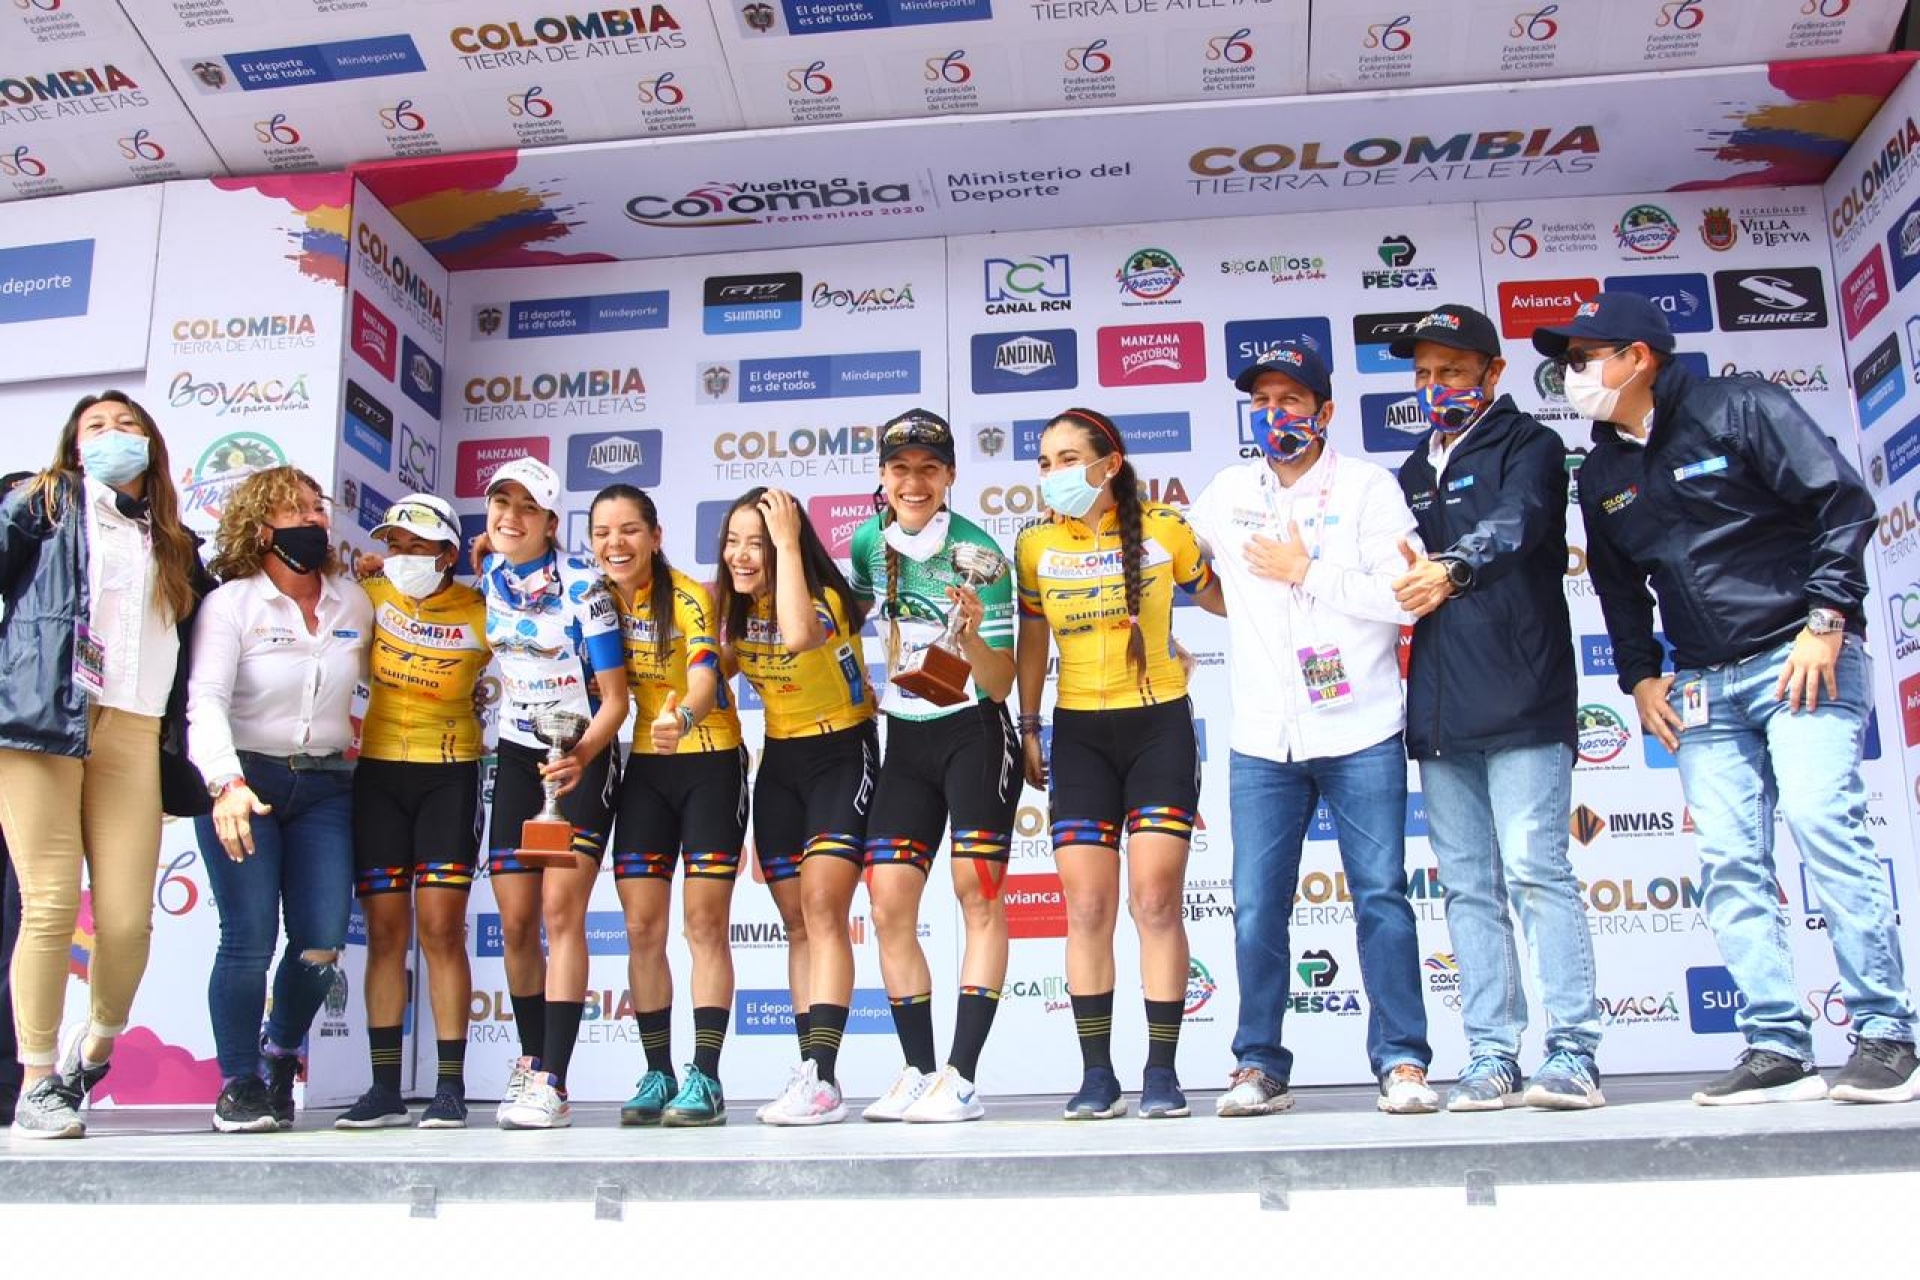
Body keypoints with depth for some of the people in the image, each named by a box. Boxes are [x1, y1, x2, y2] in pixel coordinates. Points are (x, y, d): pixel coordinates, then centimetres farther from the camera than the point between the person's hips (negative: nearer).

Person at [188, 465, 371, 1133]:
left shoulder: (354, 601, 9)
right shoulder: (231, 602, -4)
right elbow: (204, 701, -15)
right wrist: (226, 783, -28)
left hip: (326, 788, 3)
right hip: (243, 783, -3)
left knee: (322, 944, -3)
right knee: (250, 940, -8)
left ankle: (281, 1053, 26)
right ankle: (239, 1085, 11)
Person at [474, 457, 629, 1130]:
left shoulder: (582, 582, -15)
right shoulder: (487, 572, 1)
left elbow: (615, 698, -15)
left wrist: (580, 755, -32)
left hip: (583, 756, -5)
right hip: (517, 753, 5)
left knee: (561, 911, -15)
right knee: (516, 922, 4)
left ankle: (553, 1084, -13)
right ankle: (530, 1060, 24)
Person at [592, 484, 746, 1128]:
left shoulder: (688, 598, -15)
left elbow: (705, 677, -30)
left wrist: (681, 719, -51)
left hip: (712, 764, -5)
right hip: (645, 767, 5)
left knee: (705, 923, -6)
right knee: (641, 927, 3)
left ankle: (705, 1079, -1)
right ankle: (658, 1075, 13)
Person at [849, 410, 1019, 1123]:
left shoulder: (977, 552, -14)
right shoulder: (869, 543, 1)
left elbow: (999, 686, -16)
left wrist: (971, 635, -32)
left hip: (975, 735, -5)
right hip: (904, 740, 5)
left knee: (979, 897, -9)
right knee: (888, 906, -2)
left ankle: (962, 1078, -6)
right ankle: (918, 1072, 7)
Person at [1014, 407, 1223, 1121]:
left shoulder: (1164, 531, -2)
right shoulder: (1035, 546, 4)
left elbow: (1221, 599, 13)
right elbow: (1031, 642, 12)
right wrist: (1025, 729, 9)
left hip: (1159, 726, -2)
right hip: (1078, 734, 2)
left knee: (1157, 901, -6)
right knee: (1087, 907, -1)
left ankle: (1161, 1072, 4)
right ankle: (1097, 1074, 7)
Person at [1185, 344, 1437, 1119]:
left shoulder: (1366, 487, 1)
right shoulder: (1227, 494, 12)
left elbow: (1406, 594, -10)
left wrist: (1307, 572, -9)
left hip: (1360, 734, -3)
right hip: (1262, 742, 3)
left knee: (1381, 895, -1)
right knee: (1256, 908, 3)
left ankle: (1401, 1061, 8)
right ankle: (1258, 1065, 13)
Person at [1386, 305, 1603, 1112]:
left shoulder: (1528, 447, 3)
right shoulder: (1411, 476, 23)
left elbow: (1514, 524, -19)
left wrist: (1453, 568, -38)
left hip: (1521, 706, -6)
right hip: (1439, 713, 6)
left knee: (1536, 871, -10)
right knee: (1469, 888, 5)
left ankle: (1572, 1055, -4)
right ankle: (1491, 1058, 8)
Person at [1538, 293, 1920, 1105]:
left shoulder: (1739, 408, -4)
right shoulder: (1601, 473, 13)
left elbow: (1843, 501, -7)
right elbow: (1617, 586, 21)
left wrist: (1826, 620, -12)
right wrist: (1640, 676, 11)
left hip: (1800, 658, -5)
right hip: (1705, 686, 6)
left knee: (1820, 818, -17)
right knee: (1727, 860, -3)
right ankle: (1778, 1047, 0)